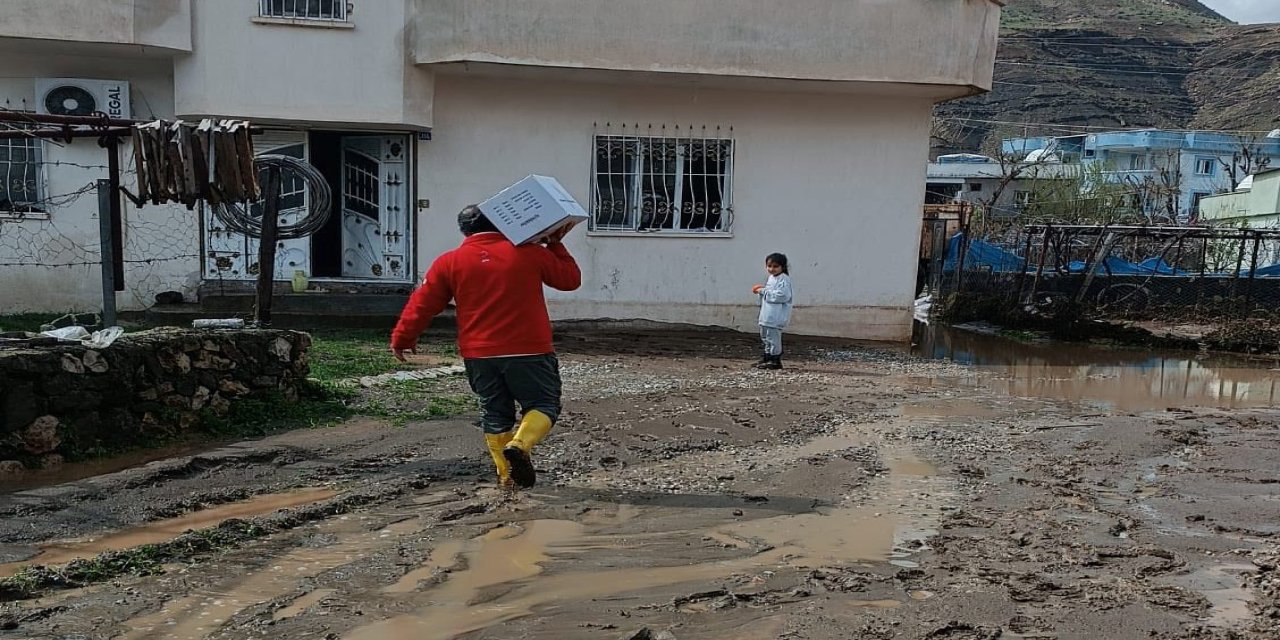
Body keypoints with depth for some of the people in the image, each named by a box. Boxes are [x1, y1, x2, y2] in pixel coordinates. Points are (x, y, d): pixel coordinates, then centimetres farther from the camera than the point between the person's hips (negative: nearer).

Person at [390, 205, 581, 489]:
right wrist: (556, 245, 21)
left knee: (495, 414, 16)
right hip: (528, 351, -2)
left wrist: (402, 338, 14)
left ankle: (507, 474, 18)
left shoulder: (450, 262, 2)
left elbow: (423, 303, 3)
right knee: (544, 404, 9)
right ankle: (520, 445, -17)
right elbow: (571, 279, 10)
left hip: (479, 356, 2)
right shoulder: (530, 253, 0)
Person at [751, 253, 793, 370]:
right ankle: (767, 357, 32)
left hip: (776, 316, -10)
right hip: (768, 314, 10)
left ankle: (776, 360, 2)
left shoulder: (784, 279, -15)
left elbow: (781, 296, -26)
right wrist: (762, 289, 8)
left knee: (773, 336, -6)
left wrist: (764, 291, -20)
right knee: (765, 335, 19)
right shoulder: (772, 277, 16)